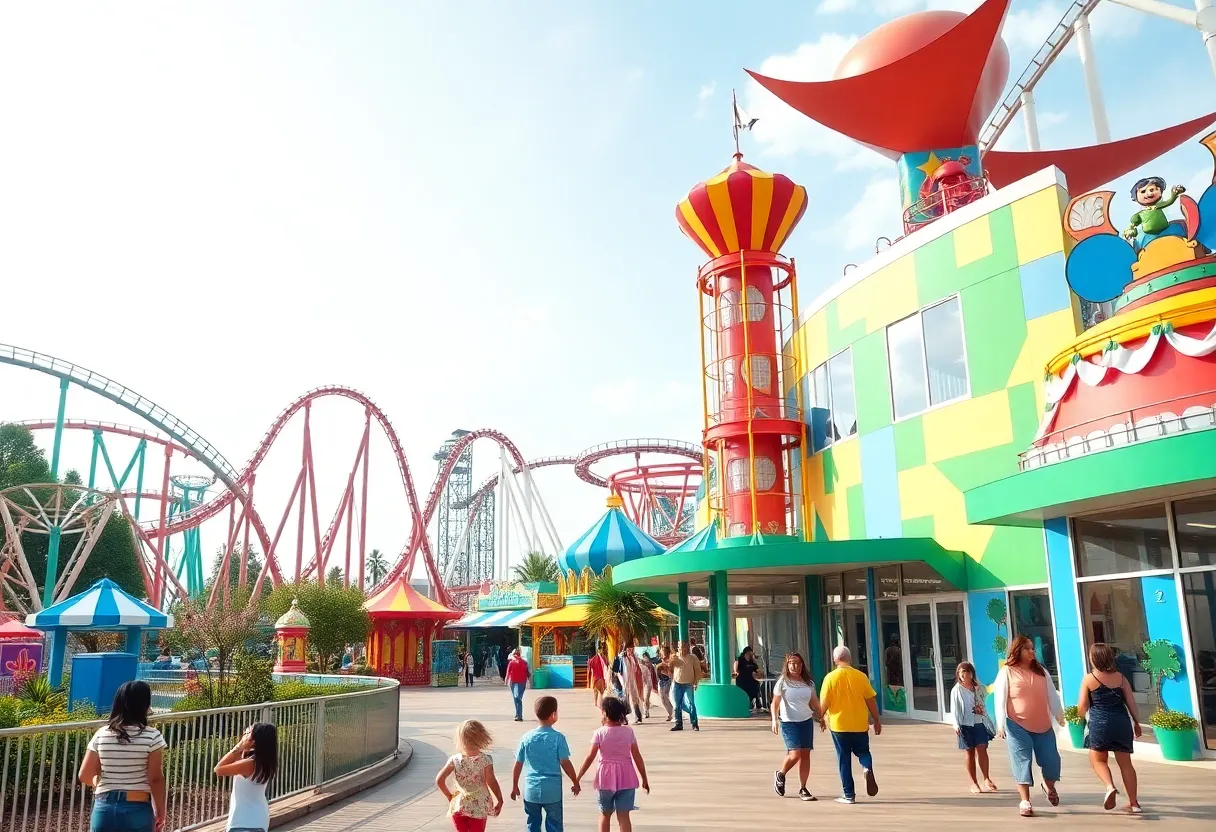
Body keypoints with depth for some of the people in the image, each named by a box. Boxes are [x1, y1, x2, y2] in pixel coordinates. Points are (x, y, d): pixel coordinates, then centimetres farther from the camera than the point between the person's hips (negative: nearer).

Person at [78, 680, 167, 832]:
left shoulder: (101, 734, 0)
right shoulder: (152, 737, -10)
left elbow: (85, 776, 3)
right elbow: (155, 779, -9)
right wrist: (160, 811, 2)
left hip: (104, 809, 3)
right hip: (137, 811, -3)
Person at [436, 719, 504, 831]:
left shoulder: (455, 760, -10)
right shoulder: (486, 760, -16)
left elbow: (439, 780, -10)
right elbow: (492, 782, -13)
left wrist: (449, 796, 4)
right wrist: (500, 800, 0)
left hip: (459, 805, 2)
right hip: (479, 806, -1)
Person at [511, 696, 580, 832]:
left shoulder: (527, 737, -3)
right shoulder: (558, 737, -12)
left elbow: (518, 765, 2)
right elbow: (566, 764, -9)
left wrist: (514, 786, 14)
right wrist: (576, 782, 4)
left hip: (531, 790, 3)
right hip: (552, 790, -2)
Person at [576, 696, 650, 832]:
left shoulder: (599, 733, -9)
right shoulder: (628, 731, -3)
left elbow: (590, 757, -10)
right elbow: (637, 757, -1)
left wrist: (577, 778, -4)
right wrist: (644, 779, 8)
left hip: (606, 777, -1)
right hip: (626, 777, 1)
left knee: (605, 814, 18)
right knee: (623, 815, 2)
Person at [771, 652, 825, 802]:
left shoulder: (808, 682, 8)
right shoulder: (783, 682, -4)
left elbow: (814, 702, 18)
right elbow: (775, 703, -4)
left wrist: (821, 717, 14)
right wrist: (774, 719, -15)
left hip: (807, 722, 4)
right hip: (789, 722, -4)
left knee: (805, 754, 1)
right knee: (795, 753, -14)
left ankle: (803, 789, 11)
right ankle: (780, 775, 15)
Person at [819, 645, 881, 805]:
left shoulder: (830, 677, -9)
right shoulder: (860, 676, -4)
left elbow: (824, 704, -8)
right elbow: (871, 701, 0)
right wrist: (877, 720, 12)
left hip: (839, 725, -1)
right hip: (860, 725, 1)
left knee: (844, 759, 9)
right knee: (863, 751, 20)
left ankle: (849, 794, 9)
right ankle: (867, 768, -12)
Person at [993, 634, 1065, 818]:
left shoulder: (1041, 671, 9)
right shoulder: (1007, 672, -5)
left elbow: (1052, 695, 13)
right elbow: (1000, 699, -7)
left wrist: (1060, 716, 12)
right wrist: (1000, 724, -11)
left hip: (1043, 725, 4)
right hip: (1018, 726, -4)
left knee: (1051, 760, 4)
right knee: (1022, 762, -5)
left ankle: (1049, 787, 36)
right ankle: (1025, 801, 3)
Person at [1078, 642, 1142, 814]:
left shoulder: (1089, 678, -3)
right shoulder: (1120, 677, 5)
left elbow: (1081, 707, -2)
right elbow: (1131, 703, 5)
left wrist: (1085, 718, 19)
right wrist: (1136, 722, 19)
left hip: (1099, 723, -3)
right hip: (1121, 722, 3)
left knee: (1098, 760, 12)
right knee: (1125, 763, 13)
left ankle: (1110, 787, -14)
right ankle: (1134, 803, 16)